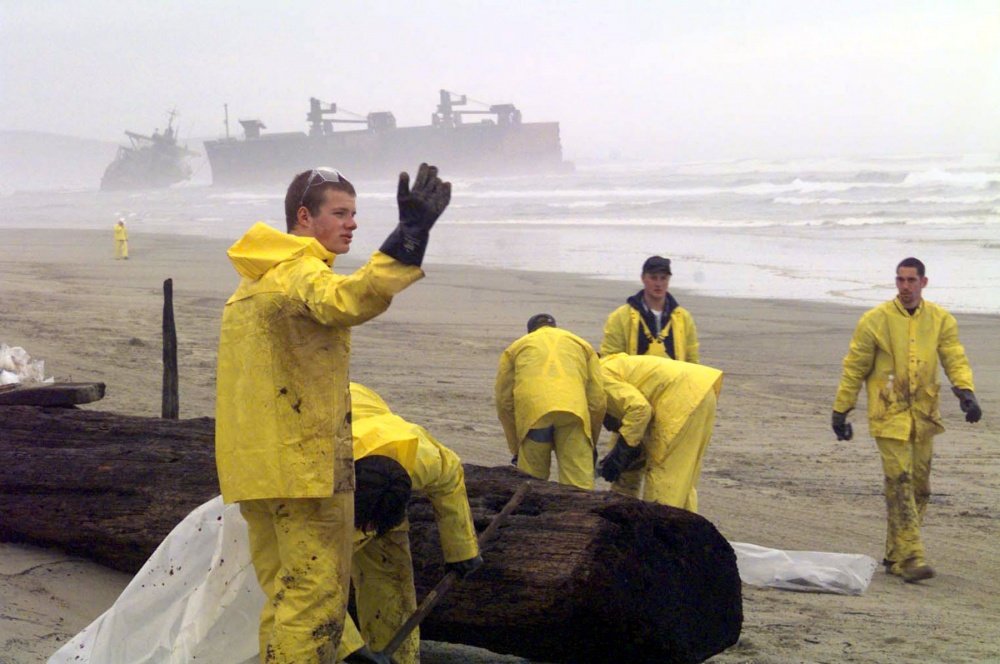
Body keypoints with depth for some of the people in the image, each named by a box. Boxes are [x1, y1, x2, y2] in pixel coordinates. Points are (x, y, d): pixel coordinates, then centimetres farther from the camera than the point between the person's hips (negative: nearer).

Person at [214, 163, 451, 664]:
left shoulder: (252, 282, 18)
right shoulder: (300, 273, -14)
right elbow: (348, 301, -37)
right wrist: (410, 236, -46)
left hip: (255, 470, 9)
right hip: (307, 467, -9)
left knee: (286, 595, 17)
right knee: (317, 595, -4)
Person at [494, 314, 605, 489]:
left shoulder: (515, 348, 30)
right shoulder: (581, 345, 32)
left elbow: (504, 401, 21)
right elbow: (597, 400, 22)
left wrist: (516, 449, 26)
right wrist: (592, 444, 31)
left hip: (532, 411, 0)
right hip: (574, 409, 0)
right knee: (579, 482, -1)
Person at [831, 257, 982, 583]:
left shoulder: (941, 320, 6)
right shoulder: (875, 320, -3)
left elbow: (955, 359, -1)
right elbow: (854, 368, 2)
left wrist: (965, 391, -21)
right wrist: (840, 411, 2)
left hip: (924, 416, 4)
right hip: (889, 416, -4)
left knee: (919, 488, 9)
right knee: (900, 485, -13)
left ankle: (895, 556, 22)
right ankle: (910, 557, -14)